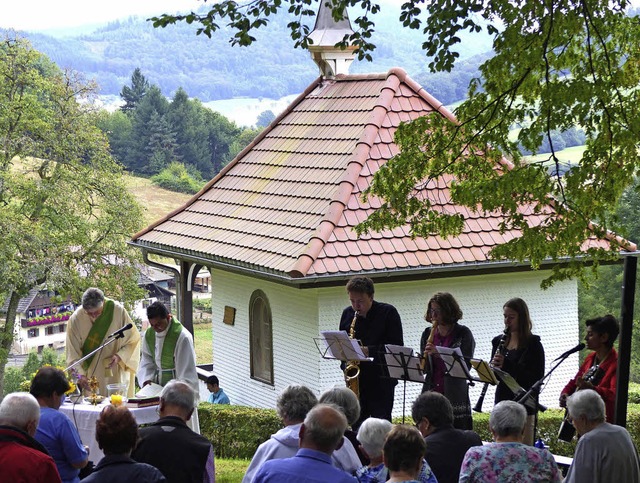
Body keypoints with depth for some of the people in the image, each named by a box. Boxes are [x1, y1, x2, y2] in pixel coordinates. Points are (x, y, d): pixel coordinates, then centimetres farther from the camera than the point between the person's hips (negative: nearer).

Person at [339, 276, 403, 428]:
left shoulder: (388, 312, -4)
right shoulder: (347, 314, 9)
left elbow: (397, 346, -9)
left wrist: (369, 351, -20)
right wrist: (346, 365, 0)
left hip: (381, 380, -4)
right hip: (356, 379, 4)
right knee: (356, 423, 6)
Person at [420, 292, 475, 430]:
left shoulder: (463, 333, -1)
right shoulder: (428, 333, 12)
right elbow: (424, 368, 14)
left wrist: (439, 353, -18)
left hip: (454, 396, -4)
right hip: (431, 392, 4)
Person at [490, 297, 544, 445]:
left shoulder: (533, 343, -4)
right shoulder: (499, 341, 12)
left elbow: (537, 377, -12)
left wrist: (506, 365, -20)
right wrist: (493, 366, -8)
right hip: (502, 401, 5)